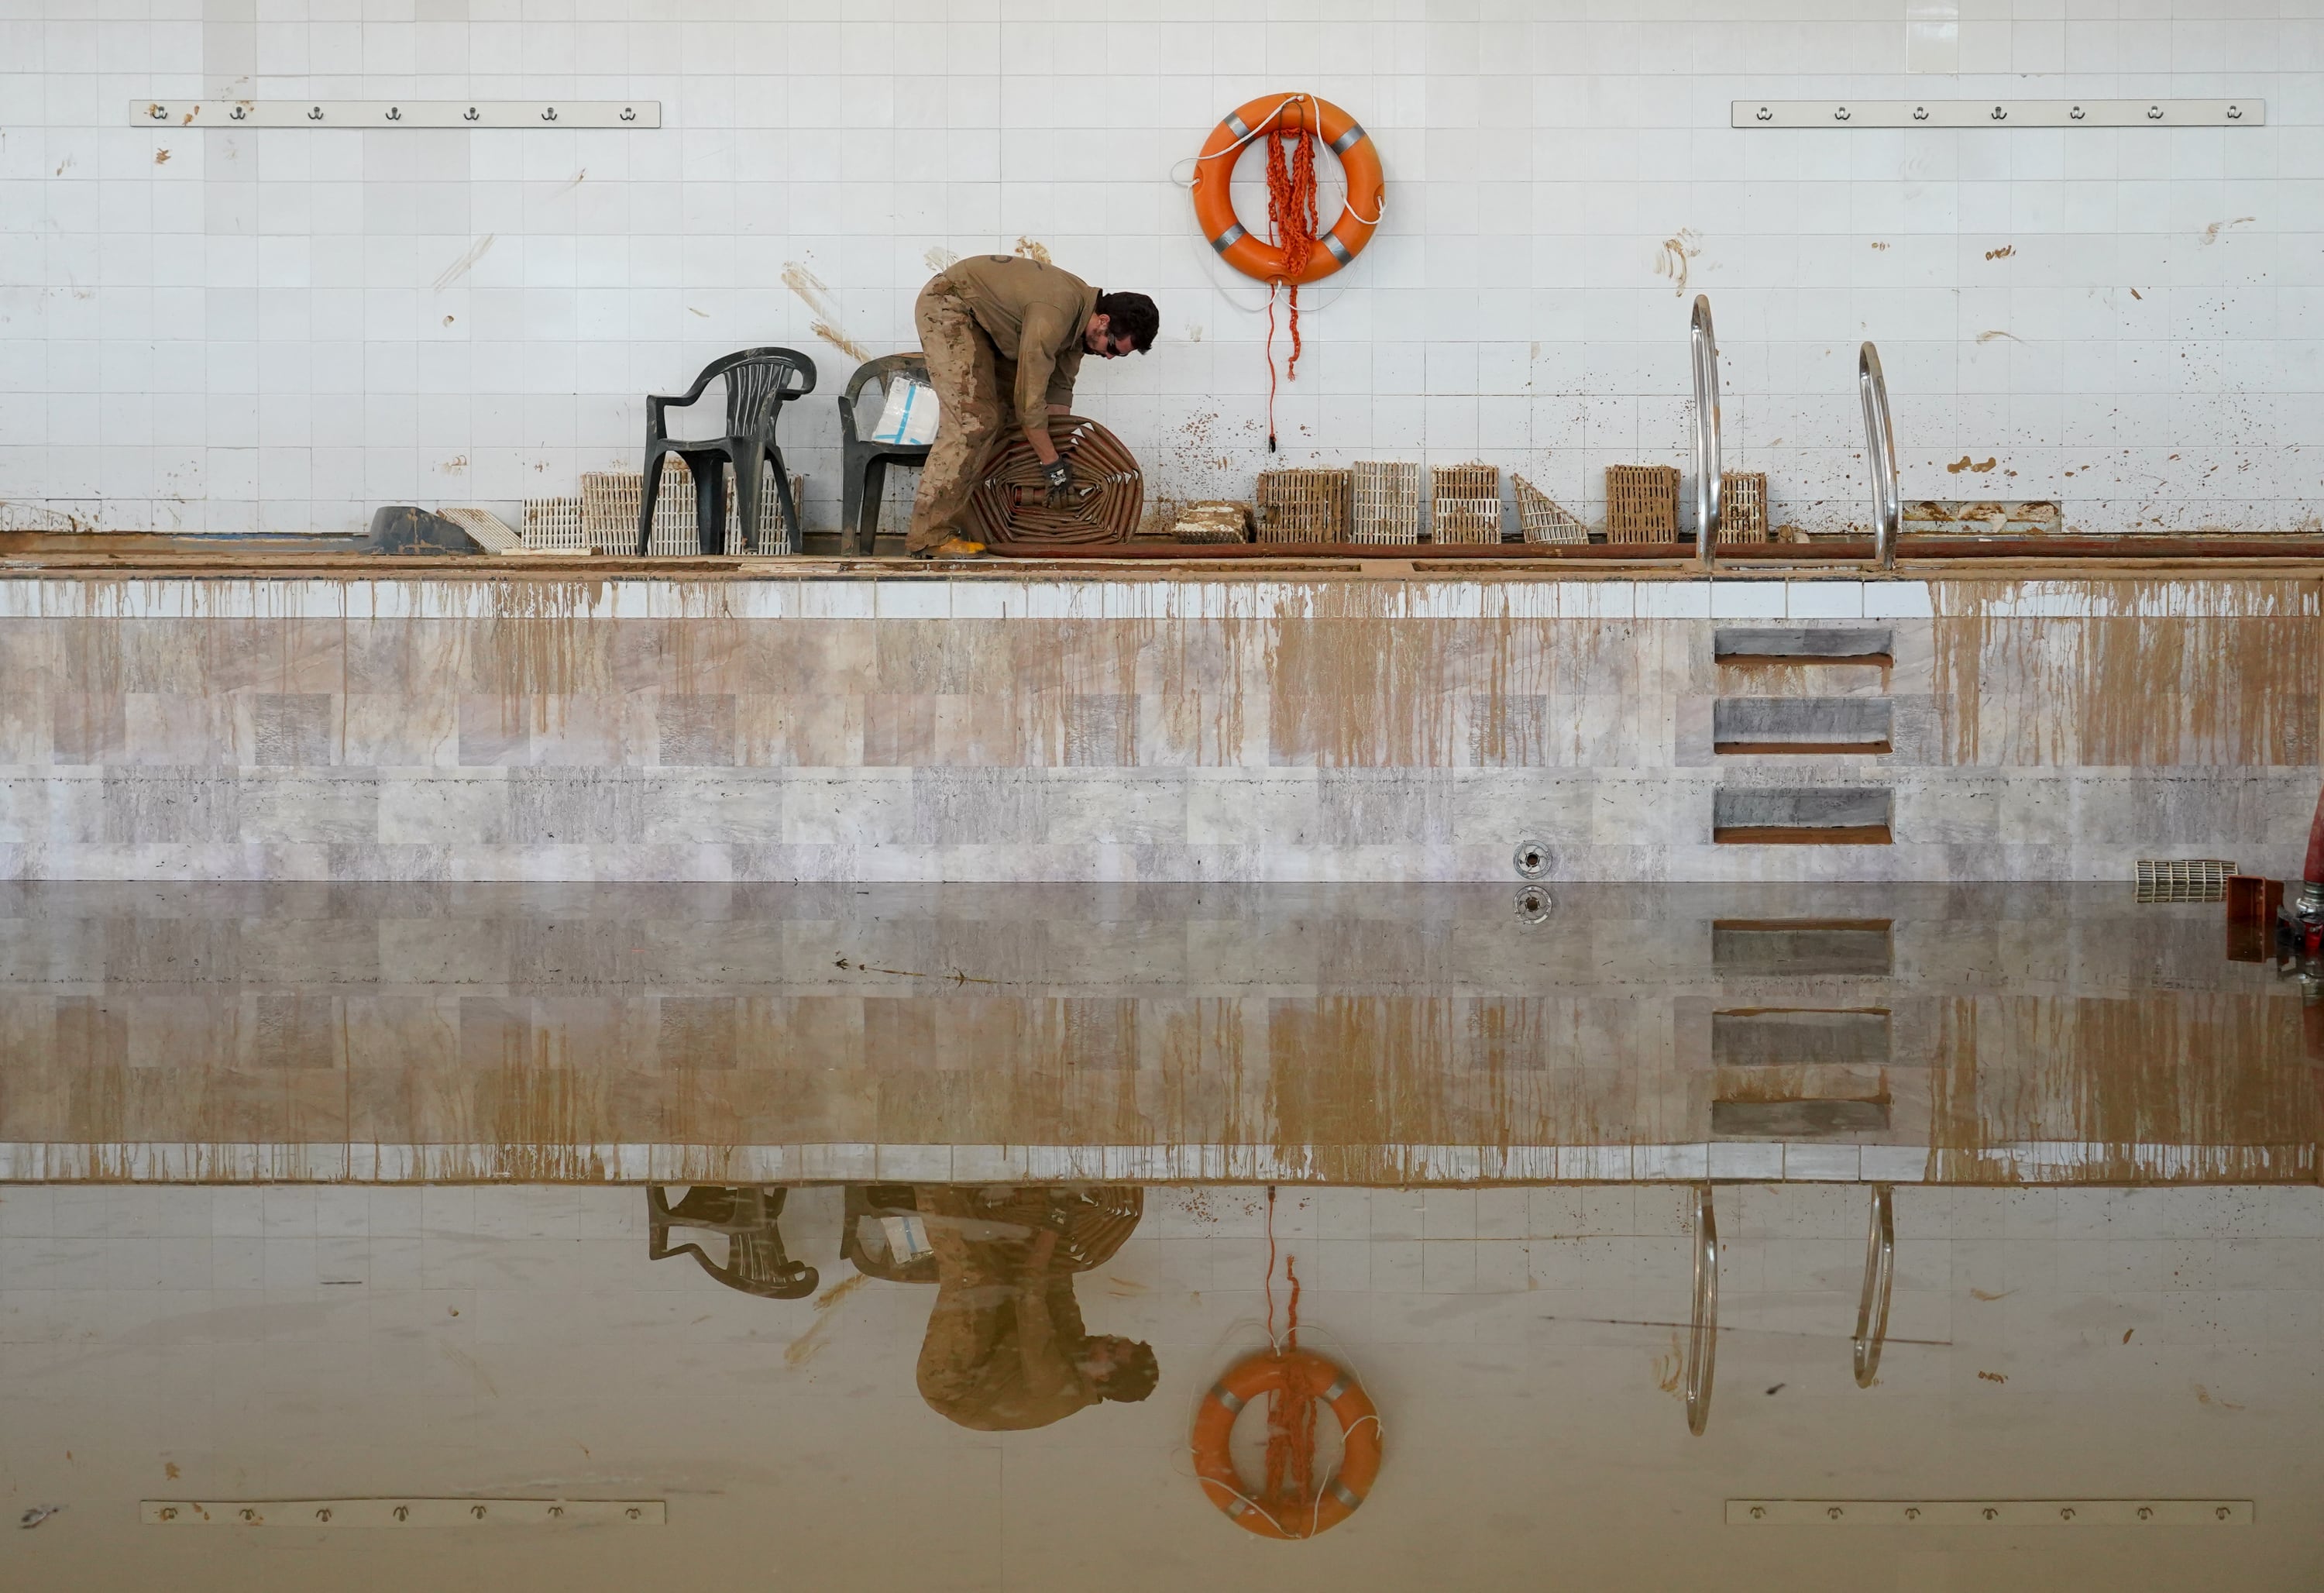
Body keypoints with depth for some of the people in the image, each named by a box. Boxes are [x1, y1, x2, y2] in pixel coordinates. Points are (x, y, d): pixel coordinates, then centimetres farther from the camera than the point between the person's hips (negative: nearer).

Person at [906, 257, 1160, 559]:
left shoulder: (1081, 316, -2)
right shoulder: (1054, 314, -32)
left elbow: (1060, 387, 7)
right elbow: (1030, 399, -29)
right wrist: (1054, 466, -21)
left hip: (983, 317, 10)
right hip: (946, 305, -10)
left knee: (1007, 413, 6)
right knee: (971, 421, -19)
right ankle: (930, 536, -19)